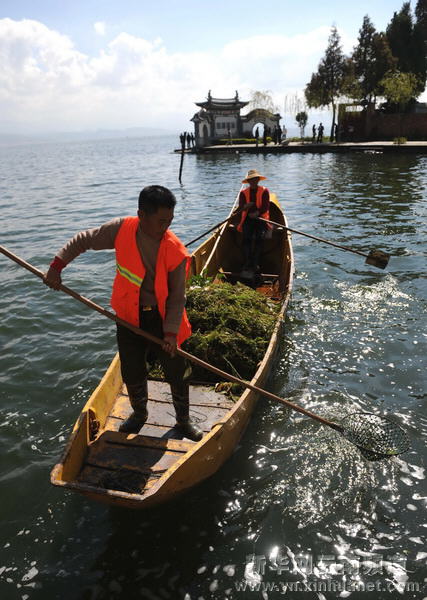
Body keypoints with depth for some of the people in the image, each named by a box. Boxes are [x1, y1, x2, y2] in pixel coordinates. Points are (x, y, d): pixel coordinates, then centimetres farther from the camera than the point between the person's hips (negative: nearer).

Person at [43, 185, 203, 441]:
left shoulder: (176, 251, -20)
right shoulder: (121, 230, -15)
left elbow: (177, 297, -14)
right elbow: (83, 241, -1)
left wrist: (171, 331, -20)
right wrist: (57, 266, -9)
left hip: (162, 317, -1)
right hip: (129, 317, 2)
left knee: (177, 372, 8)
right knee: (132, 373, 15)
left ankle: (184, 420, 33)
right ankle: (139, 414, 43)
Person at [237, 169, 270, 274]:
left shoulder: (264, 191, 4)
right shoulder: (243, 192, 10)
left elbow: (266, 207, -5)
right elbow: (241, 206, -2)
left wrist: (257, 213, -23)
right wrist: (246, 206, -26)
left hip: (261, 218, -1)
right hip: (247, 219, 2)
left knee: (258, 239, -18)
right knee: (246, 239, -18)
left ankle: (255, 264, -11)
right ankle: (247, 263, -15)